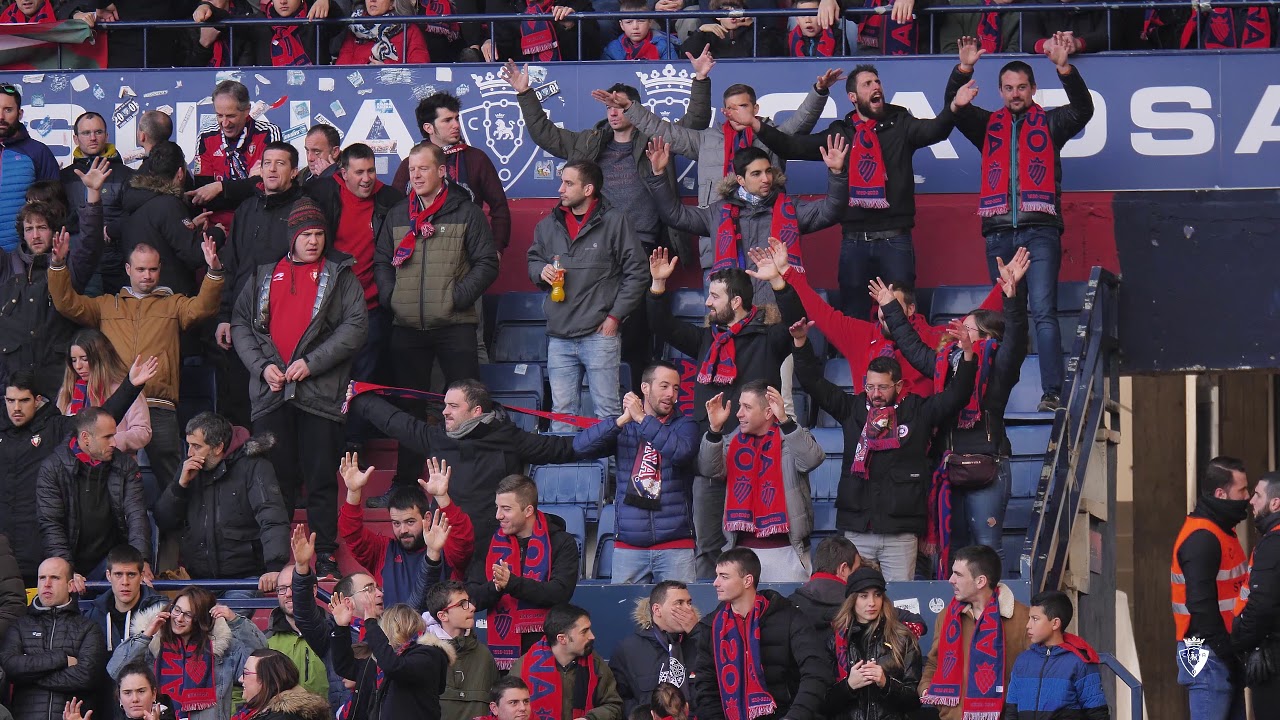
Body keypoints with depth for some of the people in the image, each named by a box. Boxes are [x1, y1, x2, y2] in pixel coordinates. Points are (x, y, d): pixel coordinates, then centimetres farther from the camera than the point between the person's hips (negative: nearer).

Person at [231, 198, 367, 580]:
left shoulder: (339, 276, 8)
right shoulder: (263, 276, 15)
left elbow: (355, 327, -2)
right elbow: (241, 324, 13)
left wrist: (311, 362, -11)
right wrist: (261, 365, -4)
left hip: (320, 391, -2)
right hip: (271, 391, 2)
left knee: (321, 479, -2)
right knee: (275, 478, 4)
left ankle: (326, 557, 2)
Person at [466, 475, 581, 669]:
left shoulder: (562, 543, 1)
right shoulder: (489, 544, 10)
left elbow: (560, 593, -13)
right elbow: (472, 599, 4)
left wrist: (511, 583, -20)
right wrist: (496, 587, -17)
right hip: (502, 648, 2)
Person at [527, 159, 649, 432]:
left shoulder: (614, 222, -3)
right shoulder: (549, 225, 12)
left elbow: (636, 272, -2)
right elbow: (533, 260, 27)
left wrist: (615, 316, -7)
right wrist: (541, 271, 2)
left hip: (599, 335, -5)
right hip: (559, 336, 5)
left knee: (607, 410, -3)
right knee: (562, 411, 7)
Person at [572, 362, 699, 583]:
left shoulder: (684, 425, 7)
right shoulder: (623, 428, 11)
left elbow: (681, 451, -17)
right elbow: (581, 446, -5)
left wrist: (642, 418, -14)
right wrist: (622, 420, -14)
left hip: (675, 544, -1)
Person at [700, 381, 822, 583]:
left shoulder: (791, 438, 0)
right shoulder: (734, 441, 11)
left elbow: (812, 459, -21)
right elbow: (710, 470, -2)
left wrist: (784, 420, -29)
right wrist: (714, 429, -15)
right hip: (742, 548, 4)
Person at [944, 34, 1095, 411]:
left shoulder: (1050, 122, 11)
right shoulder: (988, 125, 17)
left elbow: (1083, 108, -5)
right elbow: (955, 107, 4)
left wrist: (1064, 67, -20)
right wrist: (964, 68, -12)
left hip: (1040, 230, -3)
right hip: (998, 233, 3)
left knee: (1043, 311, -12)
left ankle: (1052, 392, -16)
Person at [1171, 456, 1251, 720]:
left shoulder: (1221, 532, 16)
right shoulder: (1202, 538, -16)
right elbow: (1200, 603, -23)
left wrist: (1232, 649, 12)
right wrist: (1224, 648, -20)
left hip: (1222, 651, 10)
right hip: (1208, 652, -10)